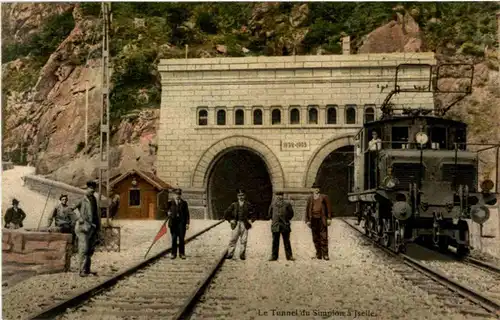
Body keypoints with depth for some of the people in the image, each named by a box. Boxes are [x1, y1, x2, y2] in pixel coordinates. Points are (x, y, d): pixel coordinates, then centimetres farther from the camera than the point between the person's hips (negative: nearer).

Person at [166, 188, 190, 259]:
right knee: (174, 238, 2)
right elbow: (167, 209, 17)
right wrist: (168, 213, -8)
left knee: (181, 238, 0)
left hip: (181, 222, -1)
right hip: (173, 222, 1)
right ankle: (174, 253, 9)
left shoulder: (184, 203, 5)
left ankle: (182, 253, 8)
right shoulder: (170, 202, 6)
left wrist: (187, 223, -3)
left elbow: (187, 213, 3)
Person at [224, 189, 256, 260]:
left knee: (243, 241, 0)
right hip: (236, 224, 1)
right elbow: (226, 213, 14)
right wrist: (230, 220, 3)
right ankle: (230, 254, -2)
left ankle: (242, 255, 6)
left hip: (244, 225, -1)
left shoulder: (248, 205, 7)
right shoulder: (234, 205, 9)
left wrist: (251, 220, -6)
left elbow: (253, 215, 11)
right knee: (233, 239, -5)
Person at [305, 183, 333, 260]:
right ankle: (318, 253, 10)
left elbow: (328, 207, 5)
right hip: (313, 219, 2)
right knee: (315, 238, 3)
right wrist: (307, 220, 5)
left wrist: (329, 218, -2)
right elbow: (307, 209, 12)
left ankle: (325, 254, -5)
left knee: (324, 237, -6)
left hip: (322, 219, -2)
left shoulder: (324, 197, 6)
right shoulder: (310, 198, 11)